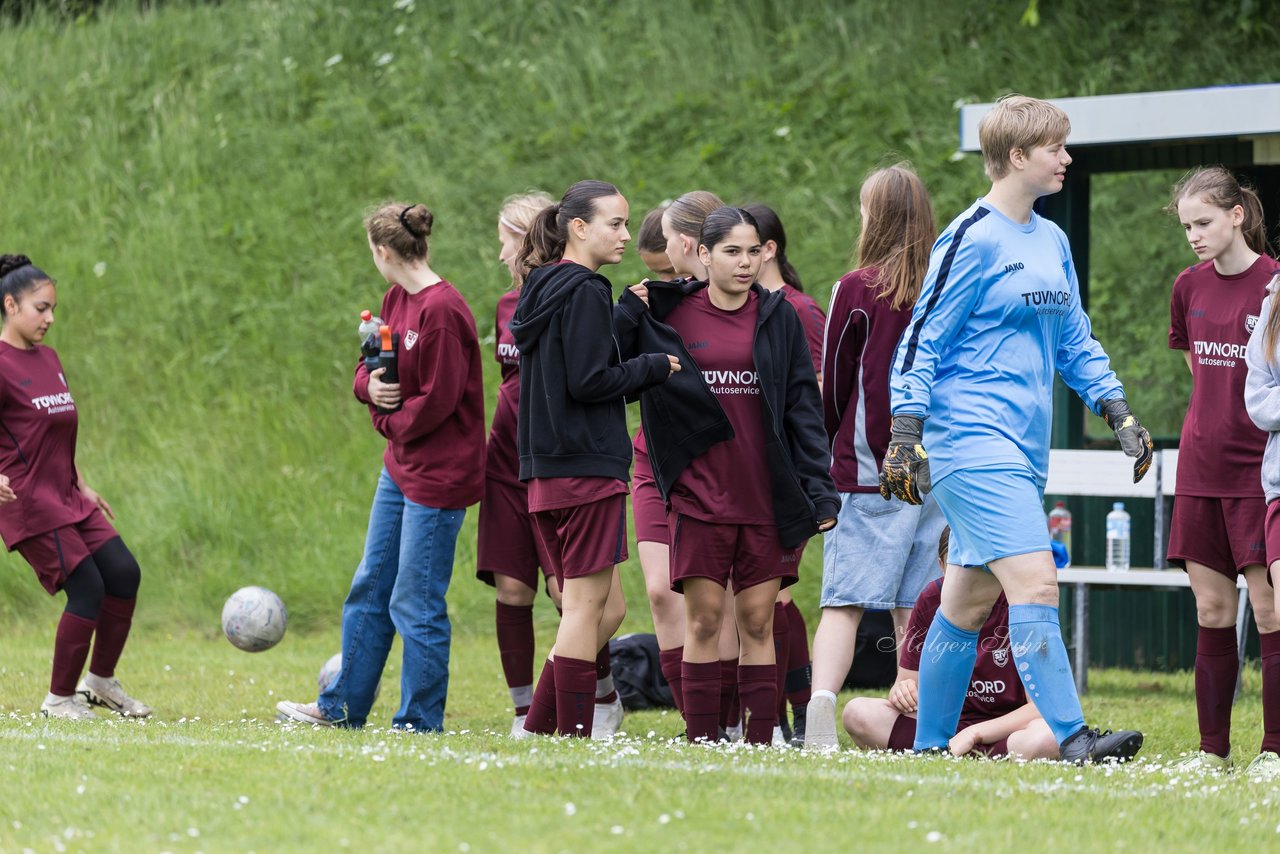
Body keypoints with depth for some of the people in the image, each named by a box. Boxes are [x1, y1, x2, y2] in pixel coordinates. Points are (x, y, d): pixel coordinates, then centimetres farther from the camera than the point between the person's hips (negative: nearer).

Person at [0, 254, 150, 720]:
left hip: (67, 498, 9)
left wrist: (82, 488, 24)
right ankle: (60, 699, 2)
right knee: (88, 589, -11)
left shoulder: (49, 358, 15)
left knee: (125, 575, 3)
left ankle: (101, 681, 18)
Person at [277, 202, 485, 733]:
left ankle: (420, 722, 8)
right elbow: (368, 368, 15)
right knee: (370, 588, 17)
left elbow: (437, 401, -21)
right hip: (400, 466, 10)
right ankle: (342, 707, 26)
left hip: (437, 476, -10)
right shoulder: (396, 299, 8)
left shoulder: (442, 310, -20)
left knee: (415, 603, -3)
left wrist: (392, 424, -6)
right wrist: (371, 385, -8)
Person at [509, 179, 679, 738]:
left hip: (545, 471, 9)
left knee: (606, 609, 12)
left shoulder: (542, 289, 16)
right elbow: (588, 381, -17)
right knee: (587, 606, -5)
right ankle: (573, 733, -4)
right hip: (587, 465, -9)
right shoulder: (585, 292, -11)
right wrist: (655, 367, -4)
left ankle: (539, 728, 8)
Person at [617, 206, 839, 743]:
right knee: (703, 620, -2)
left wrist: (819, 488, -2)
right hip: (699, 494, -1)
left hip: (768, 498, 1)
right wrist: (628, 312, -7)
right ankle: (701, 744, 2)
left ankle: (760, 745, 3)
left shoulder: (777, 317, 6)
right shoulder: (669, 316, 4)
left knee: (758, 622, 2)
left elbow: (804, 406, 5)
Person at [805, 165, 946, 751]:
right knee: (914, 608, 7)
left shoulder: (857, 291, -5)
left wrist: (828, 451, 16)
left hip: (871, 472, -3)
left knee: (844, 600, -6)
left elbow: (833, 386, 2)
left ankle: (822, 703, -24)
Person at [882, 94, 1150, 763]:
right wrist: (905, 435, -14)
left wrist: (1117, 413, 14)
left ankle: (929, 746, 17)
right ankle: (1071, 738, -22)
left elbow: (1073, 339, 23)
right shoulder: (973, 239, -9)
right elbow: (922, 338, -9)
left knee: (969, 599, 11)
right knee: (1035, 581, -17)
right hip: (971, 440, -8)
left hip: (1024, 449, 8)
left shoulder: (1051, 240, 16)